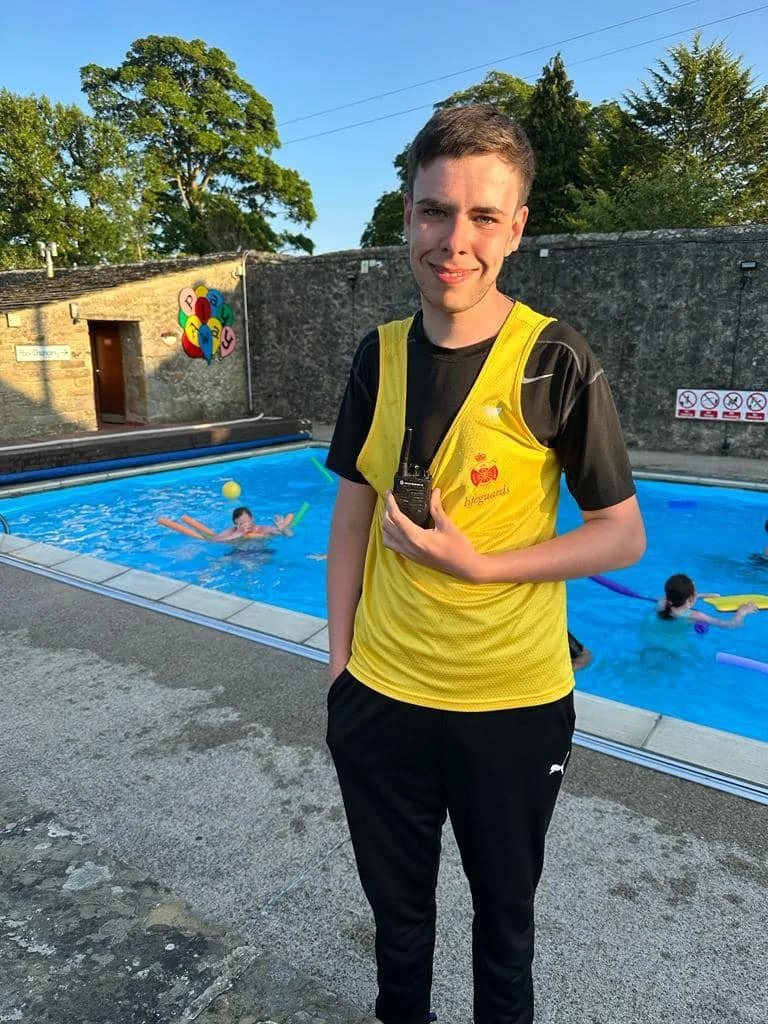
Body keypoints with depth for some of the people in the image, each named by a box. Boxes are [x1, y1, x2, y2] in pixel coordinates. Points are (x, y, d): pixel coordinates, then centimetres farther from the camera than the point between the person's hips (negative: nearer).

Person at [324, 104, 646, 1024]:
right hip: (379, 694, 4)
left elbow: (622, 536, -9)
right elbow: (353, 514, 6)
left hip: (513, 704, -3)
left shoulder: (553, 362, -13)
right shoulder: (379, 355, -1)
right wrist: (340, 655, 4)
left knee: (504, 907, 22)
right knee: (395, 905, 24)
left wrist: (477, 566, -21)